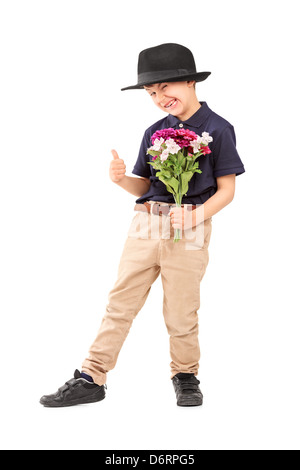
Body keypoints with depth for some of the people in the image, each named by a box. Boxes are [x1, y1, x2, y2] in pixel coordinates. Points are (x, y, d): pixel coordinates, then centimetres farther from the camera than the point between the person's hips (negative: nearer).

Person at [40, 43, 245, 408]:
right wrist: (121, 179, -6)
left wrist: (197, 215, -18)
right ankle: (91, 378, 9)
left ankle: (185, 376, 25)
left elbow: (227, 190, -2)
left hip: (189, 232, -4)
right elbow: (143, 187, 16)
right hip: (145, 224, 5)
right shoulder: (155, 133, 13)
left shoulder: (217, 129, -2)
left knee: (180, 312, 3)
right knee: (120, 302, 4)